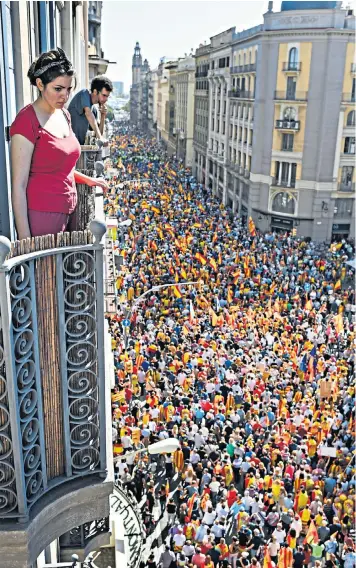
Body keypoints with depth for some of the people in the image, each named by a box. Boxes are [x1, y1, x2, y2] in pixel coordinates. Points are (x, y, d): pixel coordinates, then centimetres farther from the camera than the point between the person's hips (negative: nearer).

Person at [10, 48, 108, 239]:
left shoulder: (64, 115, 9)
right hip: (41, 216, -7)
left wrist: (87, 180, 13)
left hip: (69, 210, 8)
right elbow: (19, 185, -15)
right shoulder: (26, 122, -14)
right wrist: (25, 238, -18)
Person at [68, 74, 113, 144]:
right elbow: (88, 113, -23)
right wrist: (99, 137, -34)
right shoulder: (84, 93, -4)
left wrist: (103, 117, 0)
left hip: (81, 145, 7)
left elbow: (99, 132, 14)